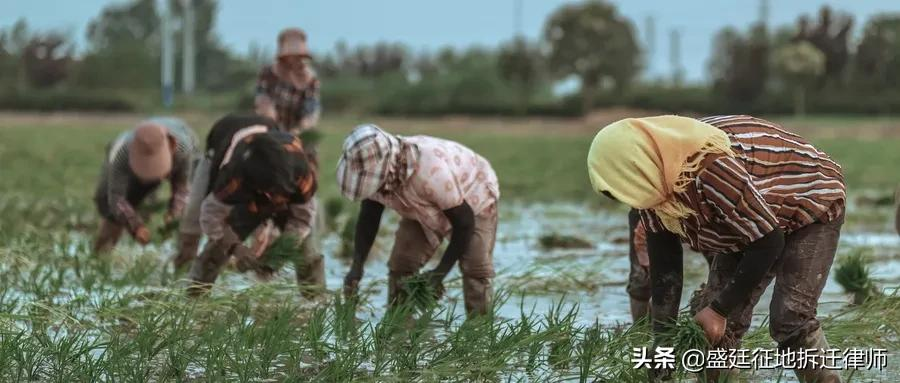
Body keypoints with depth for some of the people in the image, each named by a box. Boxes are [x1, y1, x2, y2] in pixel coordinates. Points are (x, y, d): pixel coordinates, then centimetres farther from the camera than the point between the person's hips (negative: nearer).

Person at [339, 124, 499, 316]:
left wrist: (441, 272, -30)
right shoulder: (373, 171, -26)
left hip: (472, 197, -6)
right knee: (400, 265, -5)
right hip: (427, 210, 6)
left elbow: (464, 223, -34)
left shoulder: (431, 171, -45)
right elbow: (368, 219, -11)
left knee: (476, 269, -19)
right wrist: (357, 266, -25)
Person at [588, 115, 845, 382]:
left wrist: (720, 310, -25)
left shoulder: (712, 171, -41)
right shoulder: (655, 184, -15)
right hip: (748, 225, 8)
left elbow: (768, 243, -32)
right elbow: (663, 269, -7)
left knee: (790, 319, -22)